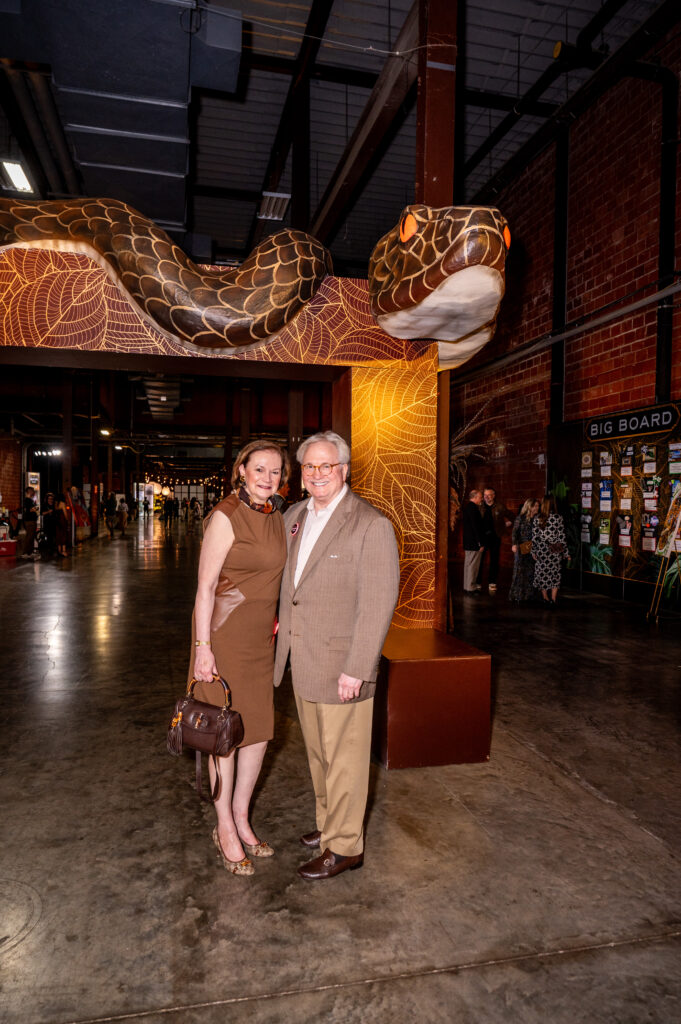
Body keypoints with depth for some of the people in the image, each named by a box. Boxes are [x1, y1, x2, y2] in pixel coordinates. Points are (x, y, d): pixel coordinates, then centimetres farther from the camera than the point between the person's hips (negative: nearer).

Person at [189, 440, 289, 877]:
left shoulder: (276, 517, 7)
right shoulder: (226, 516, -15)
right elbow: (205, 585, -15)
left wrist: (274, 622, 15)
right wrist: (203, 647, -17)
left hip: (262, 636, 7)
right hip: (225, 633, -7)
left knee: (261, 727, 14)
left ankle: (241, 818, 34)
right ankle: (225, 829, 26)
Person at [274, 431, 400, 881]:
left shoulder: (372, 525, -17)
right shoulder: (294, 516, 7)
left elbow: (378, 604, -19)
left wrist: (356, 669, -20)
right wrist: (283, 622, 14)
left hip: (341, 663, -7)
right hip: (302, 659, 7)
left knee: (343, 757, 8)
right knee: (318, 752, 21)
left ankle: (345, 846, 26)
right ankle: (328, 823, 41)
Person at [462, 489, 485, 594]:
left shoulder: (466, 507, 12)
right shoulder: (473, 508, -18)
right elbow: (476, 527, -22)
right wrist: (481, 543, -19)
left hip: (468, 542, 10)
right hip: (474, 542, -10)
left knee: (468, 564, 15)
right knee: (472, 565, -4)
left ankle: (467, 586, 22)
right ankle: (470, 588, 0)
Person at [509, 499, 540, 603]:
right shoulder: (520, 517, -2)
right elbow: (514, 532, -6)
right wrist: (514, 544, -17)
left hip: (532, 548, 4)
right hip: (521, 548, -4)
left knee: (531, 571, 3)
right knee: (519, 570, -3)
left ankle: (528, 594, 10)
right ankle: (517, 594, 4)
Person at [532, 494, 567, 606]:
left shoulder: (537, 518, -6)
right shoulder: (558, 518, -7)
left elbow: (534, 537, -4)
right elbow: (562, 536, -4)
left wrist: (533, 551, 6)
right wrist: (565, 552, 4)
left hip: (541, 550, 0)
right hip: (555, 551, 0)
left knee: (542, 573, 13)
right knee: (555, 574, 9)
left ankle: (545, 598, 22)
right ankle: (553, 600, 7)